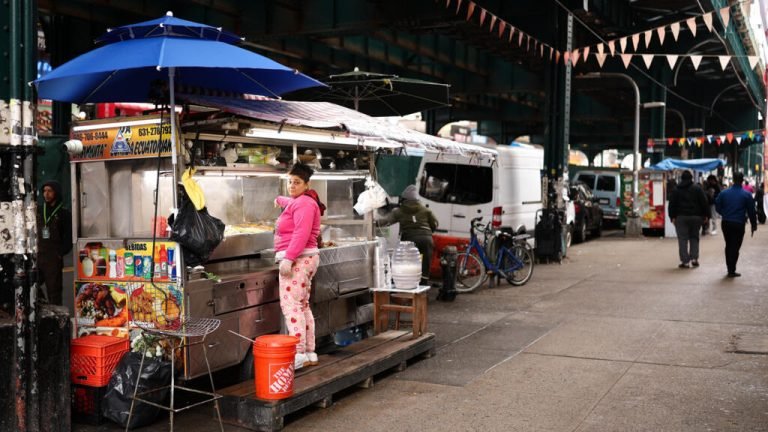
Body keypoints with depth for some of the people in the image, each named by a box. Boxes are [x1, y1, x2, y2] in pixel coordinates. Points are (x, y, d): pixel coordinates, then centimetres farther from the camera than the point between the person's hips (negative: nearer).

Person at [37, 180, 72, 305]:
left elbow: (69, 237, -2)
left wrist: (60, 253, -9)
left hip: (53, 259, -3)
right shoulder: (38, 211, 13)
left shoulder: (64, 213, 3)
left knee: (54, 291, 0)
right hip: (36, 257, 3)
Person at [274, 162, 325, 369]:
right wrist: (280, 199, 69)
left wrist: (288, 258, -27)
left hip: (297, 259, -11)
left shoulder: (303, 203, -10)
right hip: (300, 259, 11)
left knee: (290, 304, -19)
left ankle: (299, 353, -25)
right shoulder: (297, 202, 21)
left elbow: (301, 234, -22)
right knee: (302, 306, 11)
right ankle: (309, 353, 13)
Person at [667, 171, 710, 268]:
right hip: (696, 216, 1)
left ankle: (685, 261, -4)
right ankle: (694, 258, 6)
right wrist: (706, 215, 5)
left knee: (683, 239, 0)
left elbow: (672, 204, 1)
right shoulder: (697, 189, 2)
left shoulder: (676, 190, 3)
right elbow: (704, 202, 0)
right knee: (694, 238, 14)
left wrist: (672, 216, 3)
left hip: (681, 217, -1)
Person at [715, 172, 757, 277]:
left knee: (728, 246, 16)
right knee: (735, 247, 2)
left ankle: (729, 268, 23)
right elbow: (751, 211, -3)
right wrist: (754, 224, 7)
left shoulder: (724, 193, 0)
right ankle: (732, 271, 1)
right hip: (739, 224, -3)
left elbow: (718, 207, 5)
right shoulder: (747, 195, -6)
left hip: (726, 223, 3)